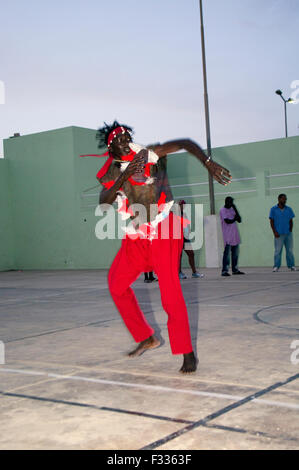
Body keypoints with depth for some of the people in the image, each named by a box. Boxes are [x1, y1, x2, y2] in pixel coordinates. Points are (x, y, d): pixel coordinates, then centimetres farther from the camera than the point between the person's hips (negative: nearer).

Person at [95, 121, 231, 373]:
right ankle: (146, 338, 26)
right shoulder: (110, 173, 1)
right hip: (135, 238, 6)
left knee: (170, 292, -12)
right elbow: (104, 203, -17)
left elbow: (185, 143, -8)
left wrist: (209, 164, -20)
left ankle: (187, 353, -1)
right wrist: (124, 175, -28)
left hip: (163, 232, -6)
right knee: (116, 283, 11)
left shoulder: (144, 154, -9)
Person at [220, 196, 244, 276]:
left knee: (235, 253, 9)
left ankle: (235, 269, 16)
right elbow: (227, 221, -17)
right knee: (227, 253, -10)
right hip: (227, 236, -7)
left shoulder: (232, 209, 16)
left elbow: (239, 220, 8)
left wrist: (235, 209, 0)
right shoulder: (223, 210, -5)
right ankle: (224, 271, -10)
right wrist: (235, 219, -1)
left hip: (235, 235, 7)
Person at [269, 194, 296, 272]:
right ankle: (276, 266, -2)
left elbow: (291, 221, 13)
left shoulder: (289, 209, 11)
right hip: (279, 234, -3)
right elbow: (271, 221, 2)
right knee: (277, 250, -5)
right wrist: (274, 232, -6)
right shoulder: (273, 209, 4)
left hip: (288, 233, 3)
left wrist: (291, 231, 2)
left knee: (289, 250, 4)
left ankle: (291, 265, 8)